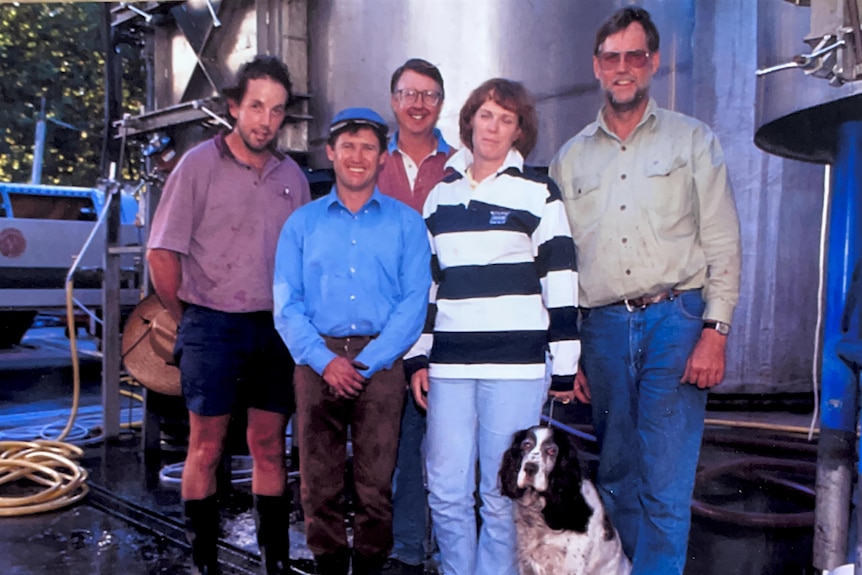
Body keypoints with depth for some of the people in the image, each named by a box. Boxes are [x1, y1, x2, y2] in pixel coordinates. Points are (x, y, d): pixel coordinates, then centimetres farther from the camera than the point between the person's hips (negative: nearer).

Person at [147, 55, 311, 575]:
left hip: (275, 328, 3)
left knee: (269, 445, 9)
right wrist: (188, 318, 1)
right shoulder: (200, 165, -3)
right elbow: (162, 252, -3)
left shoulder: (292, 176, 8)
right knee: (207, 447, 4)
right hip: (213, 326, -3)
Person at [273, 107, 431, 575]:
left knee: (376, 479, 0)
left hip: (380, 363, -1)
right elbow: (286, 304, 5)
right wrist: (324, 360, -9)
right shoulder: (302, 223, 13)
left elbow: (414, 302, 0)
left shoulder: (406, 223, 9)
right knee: (318, 479, 4)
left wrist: (366, 362, -10)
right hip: (316, 359, 1)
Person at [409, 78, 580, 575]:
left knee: (503, 492, 2)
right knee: (446, 490, 6)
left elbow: (561, 283, -1)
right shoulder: (441, 194, 15)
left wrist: (564, 366, -3)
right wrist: (419, 357, 11)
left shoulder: (537, 192, 2)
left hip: (516, 362, -4)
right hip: (449, 362, 4)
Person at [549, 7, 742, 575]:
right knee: (618, 477, 11)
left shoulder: (693, 140, 8)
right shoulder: (571, 157, 14)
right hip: (603, 329, 3)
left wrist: (715, 330, -8)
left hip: (675, 320, -2)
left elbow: (723, 244, 3)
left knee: (666, 485, -6)